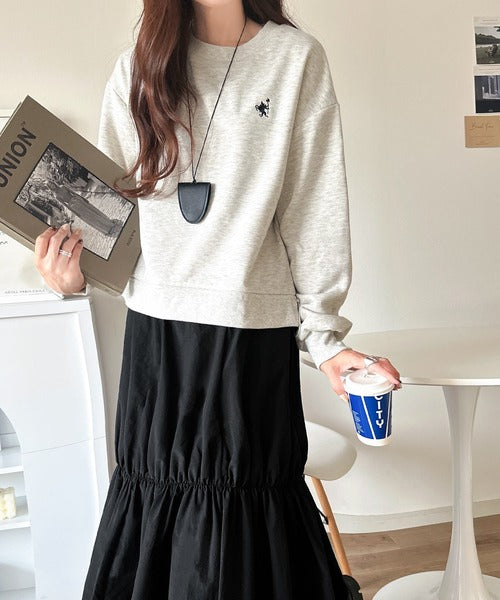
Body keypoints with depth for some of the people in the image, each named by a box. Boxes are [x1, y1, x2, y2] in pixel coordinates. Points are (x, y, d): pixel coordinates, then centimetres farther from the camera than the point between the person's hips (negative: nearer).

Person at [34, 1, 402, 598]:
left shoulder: (296, 58, 2)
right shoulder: (137, 69, 9)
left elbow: (315, 212, 0)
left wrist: (323, 336, -3)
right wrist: (76, 274, -10)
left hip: (254, 331, -2)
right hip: (154, 330, 3)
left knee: (243, 495, 4)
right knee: (155, 483, 10)